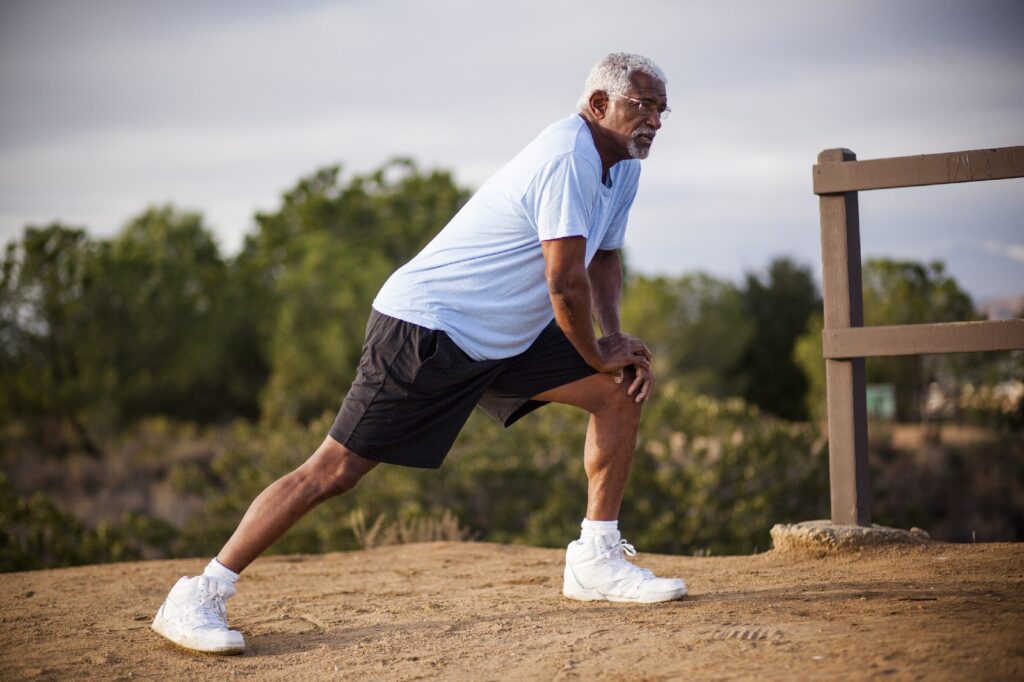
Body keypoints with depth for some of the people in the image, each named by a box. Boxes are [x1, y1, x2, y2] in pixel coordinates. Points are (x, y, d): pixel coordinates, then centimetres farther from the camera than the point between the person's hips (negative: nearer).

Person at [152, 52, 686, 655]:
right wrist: (599, 354, -8)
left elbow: (603, 258, 21)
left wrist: (615, 339, 4)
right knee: (336, 469, -13)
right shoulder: (569, 157, -21)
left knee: (622, 392, 3)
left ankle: (596, 562, 11)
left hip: (507, 335, 10)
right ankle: (196, 599, -9)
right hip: (425, 328, -10)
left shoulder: (624, 165, 9)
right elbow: (564, 280, -24)